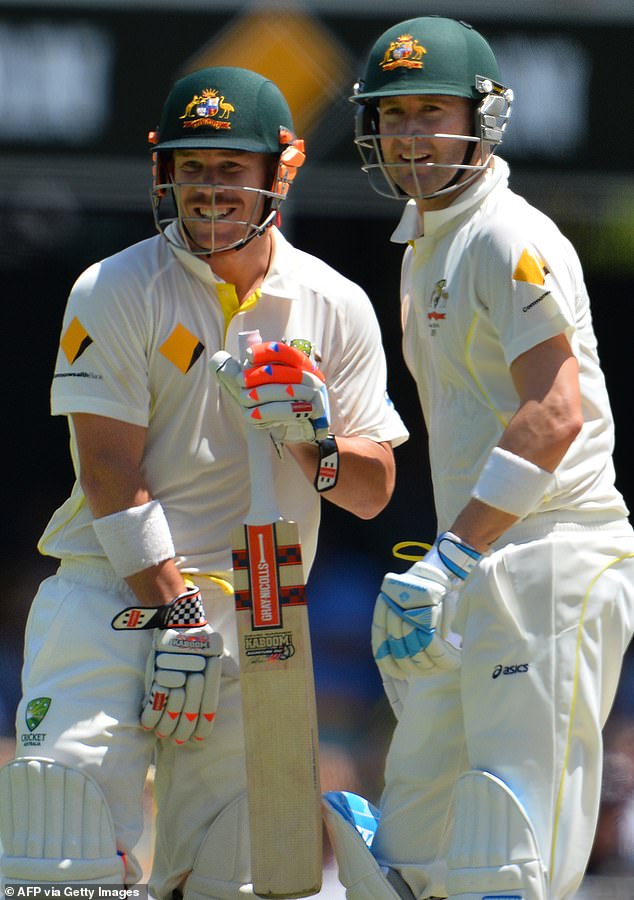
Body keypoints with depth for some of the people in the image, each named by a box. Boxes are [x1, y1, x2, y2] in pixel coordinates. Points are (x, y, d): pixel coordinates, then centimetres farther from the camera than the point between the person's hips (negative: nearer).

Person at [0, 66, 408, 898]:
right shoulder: (115, 293, -2)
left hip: (255, 618, 3)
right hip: (114, 599, -3)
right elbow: (111, 477, -9)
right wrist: (173, 615, -17)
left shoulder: (336, 308, 8)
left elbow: (373, 492, 7)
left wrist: (311, 441, -15)